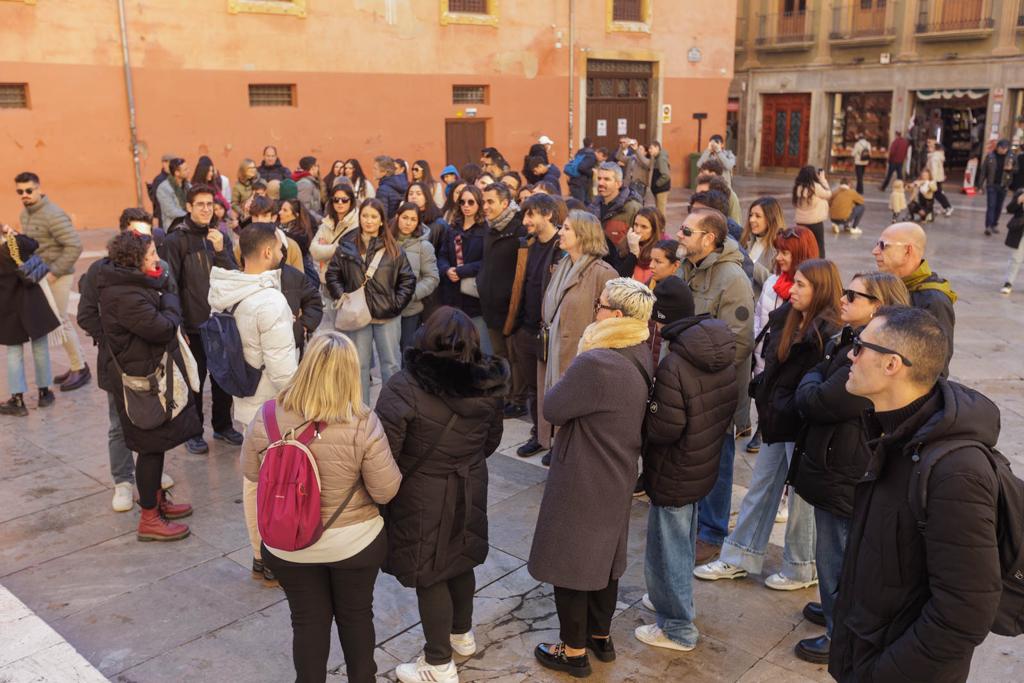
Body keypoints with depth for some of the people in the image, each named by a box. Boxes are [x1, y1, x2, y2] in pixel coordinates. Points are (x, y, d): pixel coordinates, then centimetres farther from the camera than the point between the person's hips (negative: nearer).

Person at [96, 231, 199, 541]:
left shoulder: (130, 284, 9)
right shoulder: (126, 296, -24)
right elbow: (163, 327, -24)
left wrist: (165, 298, -6)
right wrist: (170, 301, -10)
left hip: (152, 374, 11)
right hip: (143, 380, -11)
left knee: (155, 442, 21)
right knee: (152, 445, -1)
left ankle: (157, 499, 38)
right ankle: (149, 520, 10)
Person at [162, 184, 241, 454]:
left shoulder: (219, 237, 7)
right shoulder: (176, 241, -8)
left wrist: (220, 250, -15)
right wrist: (178, 326, -13)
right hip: (193, 325, -4)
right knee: (194, 381, 7)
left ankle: (223, 425, 30)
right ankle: (193, 432, 22)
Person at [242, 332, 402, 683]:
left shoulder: (265, 419, -16)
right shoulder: (363, 424, -24)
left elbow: (251, 483, -2)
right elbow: (386, 491, -16)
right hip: (356, 543, -1)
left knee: (308, 620, 21)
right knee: (356, 615, 23)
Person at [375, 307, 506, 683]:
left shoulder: (403, 388, -24)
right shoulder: (487, 385, -7)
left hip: (422, 499, -5)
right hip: (469, 492, 6)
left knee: (429, 576, 10)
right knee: (461, 563, 25)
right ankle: (462, 634, 46)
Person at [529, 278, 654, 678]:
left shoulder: (595, 363, -30)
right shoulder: (642, 356, -2)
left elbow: (552, 409, -18)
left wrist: (573, 373, -4)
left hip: (582, 482, -8)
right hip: (616, 477, 8)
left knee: (569, 562, 9)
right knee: (603, 557, 23)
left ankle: (574, 651, 24)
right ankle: (601, 636, 40)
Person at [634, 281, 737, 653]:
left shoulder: (674, 364, -29)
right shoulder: (722, 353, -3)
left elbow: (664, 429, -27)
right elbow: (728, 407, 5)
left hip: (673, 472, -8)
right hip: (704, 464, 8)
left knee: (667, 548, 9)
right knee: (683, 542, 27)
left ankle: (677, 628, 24)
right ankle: (679, 599, 46)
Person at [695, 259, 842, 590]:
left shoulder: (827, 332, -18)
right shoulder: (786, 318, 7)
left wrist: (790, 407, -19)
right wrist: (764, 395, 9)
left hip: (802, 425, -9)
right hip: (777, 420, 9)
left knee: (802, 495, 7)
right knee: (760, 488, 16)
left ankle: (801, 569, 25)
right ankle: (738, 558, 27)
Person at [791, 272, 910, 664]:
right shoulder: (847, 341, 7)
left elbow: (816, 402, -26)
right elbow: (812, 397, 12)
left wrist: (811, 379, -7)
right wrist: (816, 383, -9)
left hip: (844, 477, -10)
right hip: (837, 469, 10)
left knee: (836, 558, 7)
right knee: (838, 554, 26)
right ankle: (837, 609, 44)